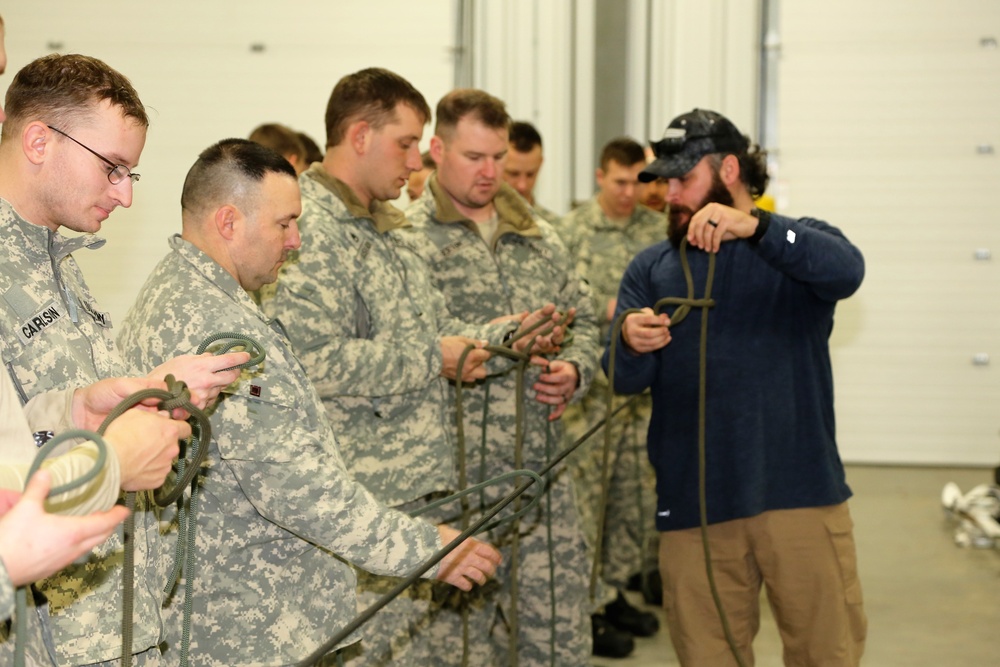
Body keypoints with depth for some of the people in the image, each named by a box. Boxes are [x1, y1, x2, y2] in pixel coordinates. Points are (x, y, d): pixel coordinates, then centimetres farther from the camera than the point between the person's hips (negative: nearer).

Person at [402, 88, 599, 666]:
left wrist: (574, 370, 1)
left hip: (542, 482, 6)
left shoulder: (541, 238, 14)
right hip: (451, 486, -5)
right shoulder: (406, 240, -6)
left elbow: (585, 322, 22)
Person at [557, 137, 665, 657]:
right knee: (586, 493, -1)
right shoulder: (572, 229, -3)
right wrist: (609, 309, -20)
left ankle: (616, 589, 25)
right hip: (590, 383, -5)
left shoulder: (658, 230, 8)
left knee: (636, 490, 11)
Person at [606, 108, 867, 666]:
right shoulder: (651, 269, 12)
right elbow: (624, 379, 1)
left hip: (802, 495, -2)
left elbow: (847, 271, -19)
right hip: (694, 508, 2)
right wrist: (631, 344, -22)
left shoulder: (797, 245, 6)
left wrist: (754, 227, -31)